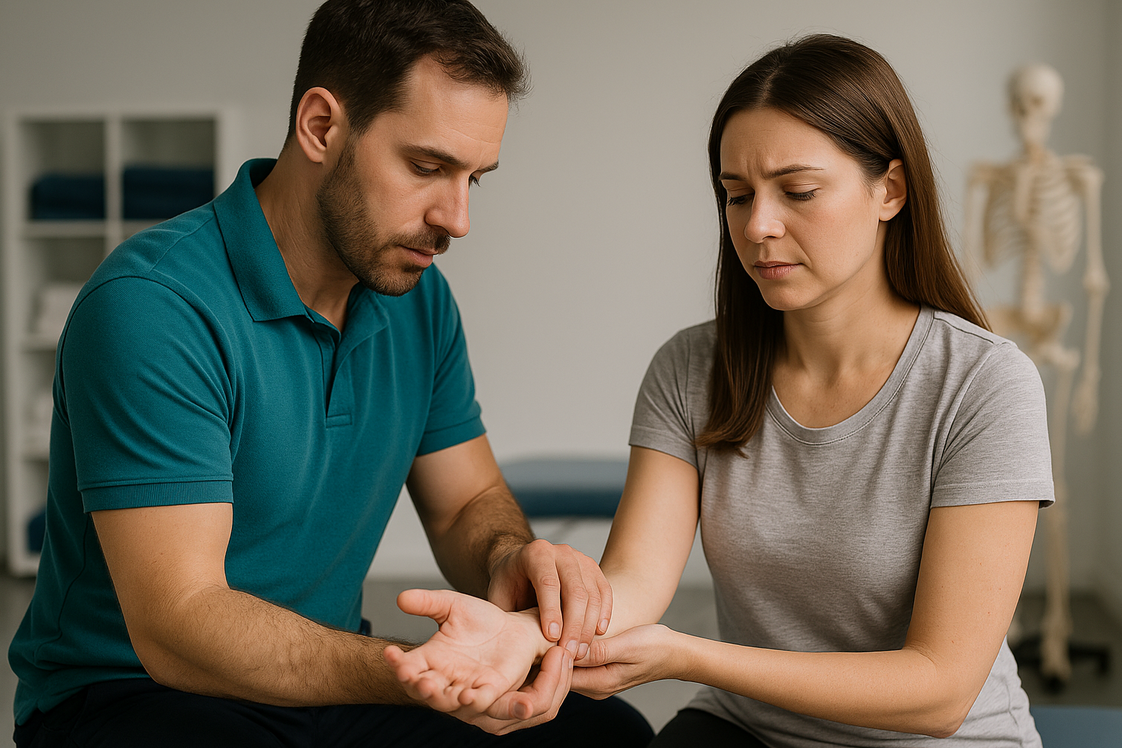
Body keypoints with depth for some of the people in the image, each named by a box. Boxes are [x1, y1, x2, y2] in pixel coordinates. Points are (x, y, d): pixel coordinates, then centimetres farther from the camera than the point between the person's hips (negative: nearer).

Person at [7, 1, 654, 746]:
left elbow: (467, 504, 8)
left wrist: (511, 558, -17)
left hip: (327, 679, 7)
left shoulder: (418, 296, 2)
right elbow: (177, 626, -28)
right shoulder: (150, 304, -23)